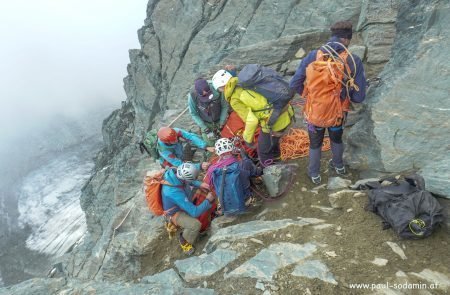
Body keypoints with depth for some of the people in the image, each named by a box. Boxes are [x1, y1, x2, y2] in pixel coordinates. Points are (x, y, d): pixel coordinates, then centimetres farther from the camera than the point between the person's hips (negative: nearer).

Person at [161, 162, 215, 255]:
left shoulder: (173, 171, -26)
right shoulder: (174, 192, -45)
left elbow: (188, 181, 1)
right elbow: (195, 212, -38)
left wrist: (199, 184, -14)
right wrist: (208, 201, -25)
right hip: (176, 212, -7)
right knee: (195, 224, -29)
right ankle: (184, 241, 2)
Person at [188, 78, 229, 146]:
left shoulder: (217, 91, -30)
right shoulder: (192, 96, -29)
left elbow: (225, 107, -13)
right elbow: (194, 114, -16)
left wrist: (221, 124, -14)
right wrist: (206, 130, -18)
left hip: (219, 120, 1)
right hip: (205, 123, -1)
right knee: (211, 144, 1)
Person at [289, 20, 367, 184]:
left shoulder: (312, 56, -16)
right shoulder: (354, 61, -17)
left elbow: (294, 84, -13)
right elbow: (359, 97, -15)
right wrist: (343, 94, 7)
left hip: (315, 111, 0)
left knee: (315, 143, 26)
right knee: (336, 138, 32)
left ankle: (314, 174, 45)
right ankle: (339, 165, 57)